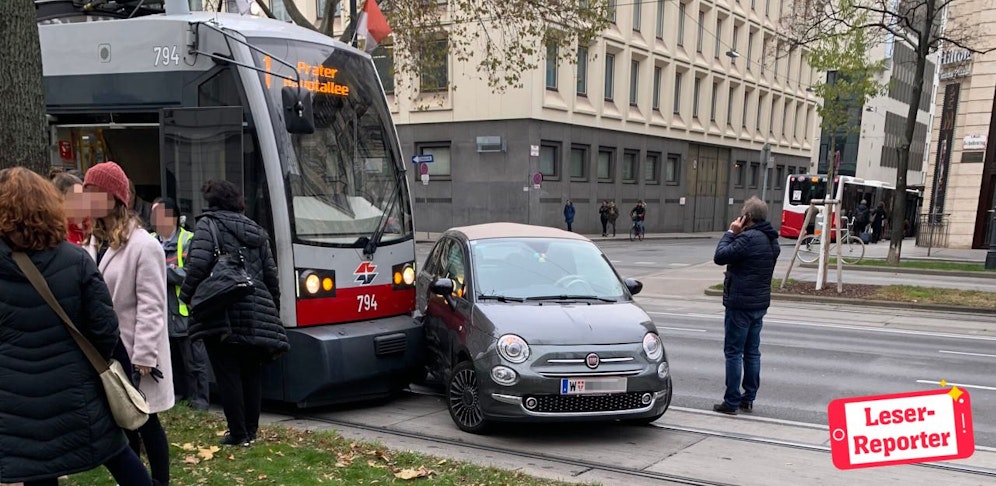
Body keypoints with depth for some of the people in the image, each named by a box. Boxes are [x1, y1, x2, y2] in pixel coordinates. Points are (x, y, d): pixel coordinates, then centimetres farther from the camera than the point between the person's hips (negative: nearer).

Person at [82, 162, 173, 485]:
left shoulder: (143, 244, -13)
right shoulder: (93, 242, 10)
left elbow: (151, 306, -16)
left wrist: (143, 357, -19)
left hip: (132, 350, -7)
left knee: (145, 422, 4)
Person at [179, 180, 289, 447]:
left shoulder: (208, 224, -1)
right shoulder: (255, 231, 16)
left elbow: (199, 264, -17)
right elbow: (270, 275, 13)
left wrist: (186, 295, -2)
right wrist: (272, 310, 22)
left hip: (221, 315, -5)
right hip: (257, 316, 5)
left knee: (228, 373, 2)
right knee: (251, 372, 13)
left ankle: (238, 434, 6)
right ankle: (250, 431, 20)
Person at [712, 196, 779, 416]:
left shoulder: (748, 238, -20)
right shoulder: (771, 239, 11)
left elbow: (720, 256, -18)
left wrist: (731, 233, -9)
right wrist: (736, 234, 8)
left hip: (740, 303, -9)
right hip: (760, 303, 9)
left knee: (734, 352, -2)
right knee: (752, 352, 14)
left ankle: (731, 401, 1)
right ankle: (748, 398, 21)